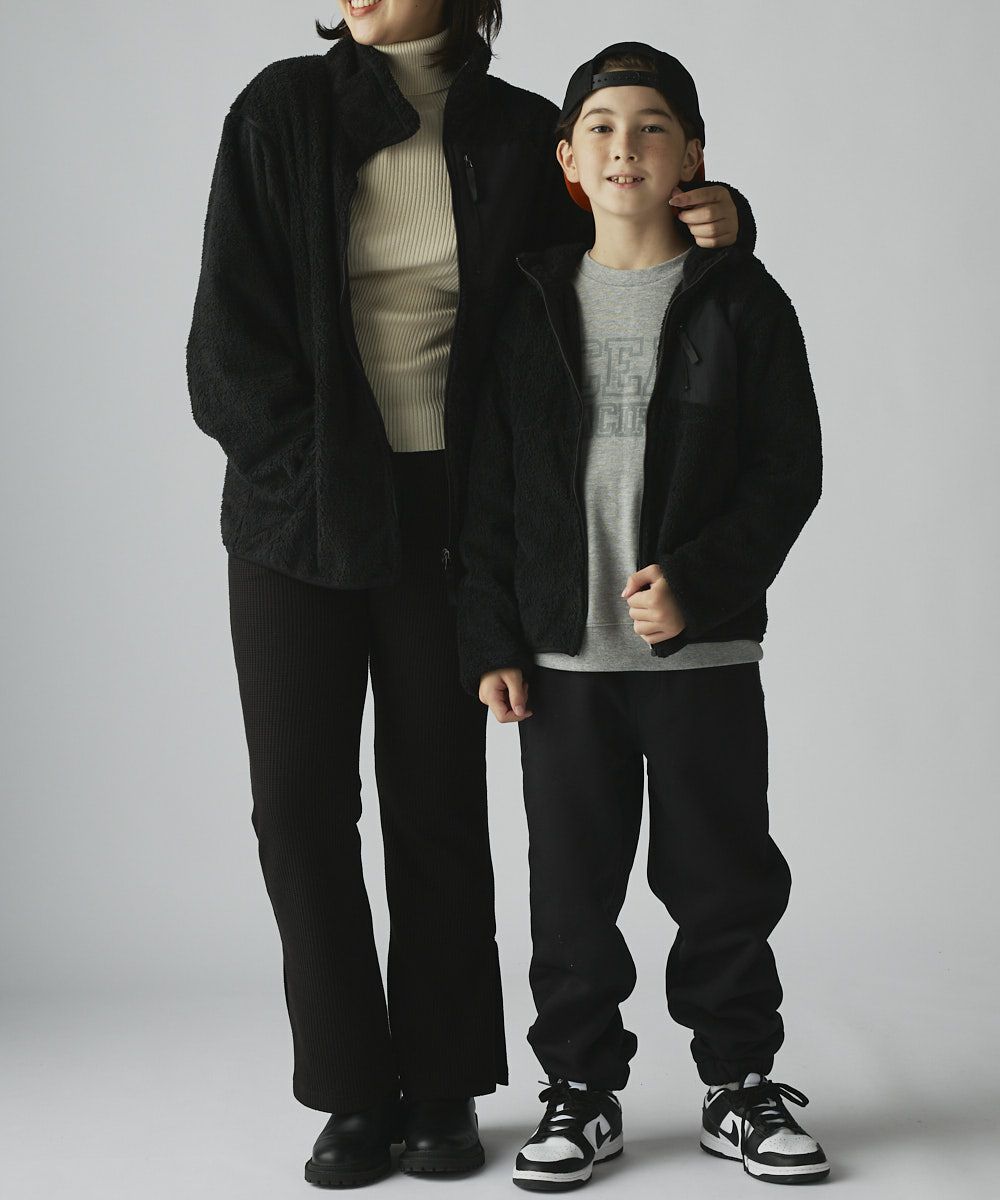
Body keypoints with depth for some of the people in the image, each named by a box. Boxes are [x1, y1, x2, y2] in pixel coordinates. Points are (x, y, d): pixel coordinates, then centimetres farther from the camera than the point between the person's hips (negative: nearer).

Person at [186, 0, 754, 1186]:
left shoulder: (518, 135, 0)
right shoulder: (281, 111, -2)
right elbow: (231, 332, -5)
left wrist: (713, 221, -7)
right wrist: (315, 474, -11)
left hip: (441, 512, 0)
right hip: (297, 508, 0)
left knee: (436, 797, 5)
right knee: (300, 794, 0)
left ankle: (441, 1089, 18)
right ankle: (357, 1091, 14)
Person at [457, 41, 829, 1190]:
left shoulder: (742, 301, 1)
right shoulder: (533, 306, 6)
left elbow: (789, 472, -2)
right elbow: (492, 487, 7)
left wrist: (697, 581, -15)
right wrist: (493, 642, 0)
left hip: (703, 650, -1)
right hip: (563, 654, 2)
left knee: (723, 875, 7)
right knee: (572, 884, 7)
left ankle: (740, 1087, 22)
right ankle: (582, 1090, 22)